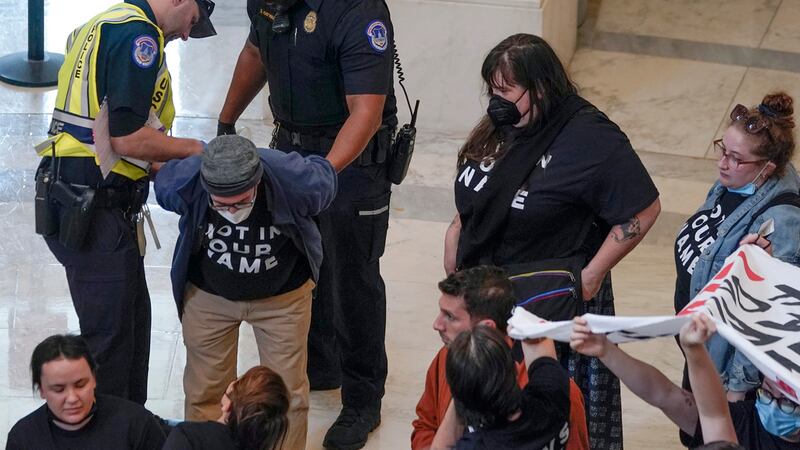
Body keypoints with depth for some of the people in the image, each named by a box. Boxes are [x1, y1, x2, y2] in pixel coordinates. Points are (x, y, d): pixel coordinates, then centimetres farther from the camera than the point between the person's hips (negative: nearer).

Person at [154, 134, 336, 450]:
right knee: (205, 392, 10)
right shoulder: (182, 183, -30)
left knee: (287, 392, 6)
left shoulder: (295, 179, -33)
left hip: (283, 296, -1)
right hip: (208, 295, 1)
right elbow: (161, 177, -4)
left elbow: (325, 175, -7)